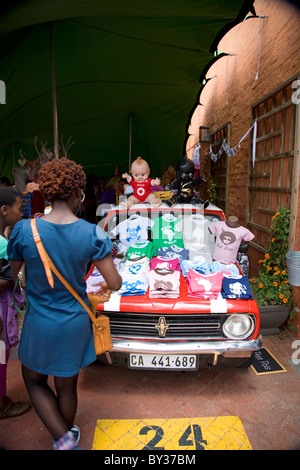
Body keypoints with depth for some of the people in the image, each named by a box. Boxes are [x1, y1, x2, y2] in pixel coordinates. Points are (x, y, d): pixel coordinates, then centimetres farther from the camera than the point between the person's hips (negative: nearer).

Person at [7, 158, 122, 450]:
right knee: (66, 387, 24)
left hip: (39, 324, -1)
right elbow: (115, 283, -14)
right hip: (75, 324, 1)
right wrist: (105, 289, 10)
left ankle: (62, 439, 20)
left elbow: (11, 275, -1)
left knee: (34, 381, 28)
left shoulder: (23, 230, -18)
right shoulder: (92, 234, -18)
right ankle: (68, 435, 49)